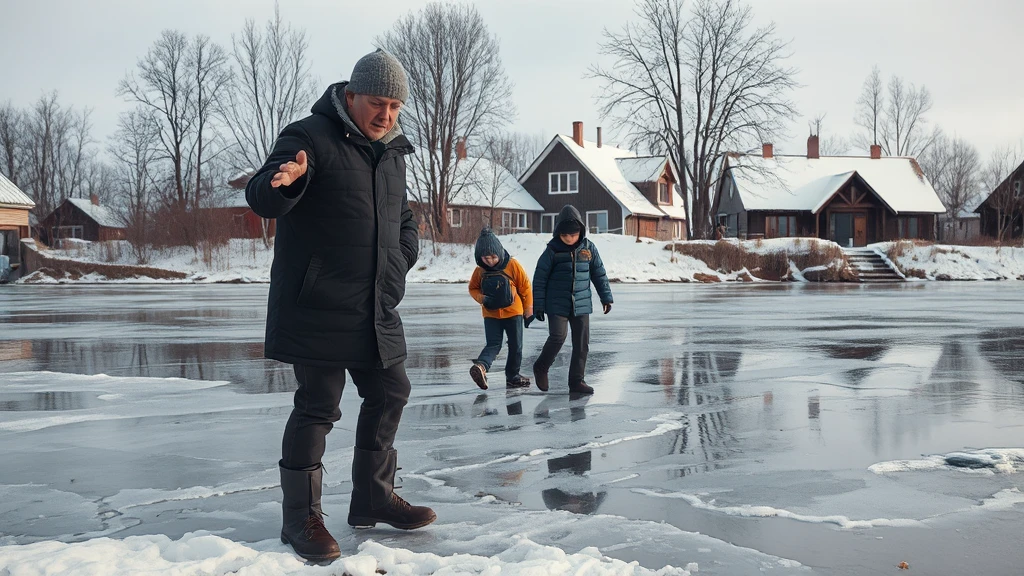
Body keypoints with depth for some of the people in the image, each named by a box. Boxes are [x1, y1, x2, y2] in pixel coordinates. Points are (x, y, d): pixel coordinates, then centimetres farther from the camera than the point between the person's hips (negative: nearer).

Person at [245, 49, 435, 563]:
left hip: (376, 309, 8)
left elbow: (403, 219, 27)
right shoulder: (311, 136, -10)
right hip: (318, 306, -8)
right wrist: (284, 181, -43)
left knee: (390, 393, 14)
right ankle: (300, 517, 7)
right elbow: (261, 200, -21)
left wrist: (401, 261, 9)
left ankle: (372, 498, 29)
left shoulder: (392, 152, 14)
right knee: (318, 407, -5)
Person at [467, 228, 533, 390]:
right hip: (491, 314, 0)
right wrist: (482, 299, -13)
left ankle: (513, 376, 19)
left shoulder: (512, 265, -10)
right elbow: (473, 288, 8)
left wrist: (528, 309, 1)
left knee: (516, 346, 7)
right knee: (493, 344, -13)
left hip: (513, 312, 0)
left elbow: (525, 286, -3)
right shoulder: (480, 270, -5)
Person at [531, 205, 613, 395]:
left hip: (582, 304, 4)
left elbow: (599, 274, 13)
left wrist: (606, 297, 14)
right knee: (557, 337, -13)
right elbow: (540, 279, -4)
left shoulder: (588, 248, 3)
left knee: (582, 343, 2)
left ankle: (577, 380, 13)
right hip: (557, 305, -4)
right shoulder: (552, 250, -6)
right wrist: (538, 306, -6)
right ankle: (541, 368, 13)